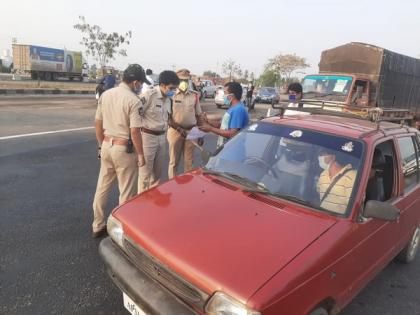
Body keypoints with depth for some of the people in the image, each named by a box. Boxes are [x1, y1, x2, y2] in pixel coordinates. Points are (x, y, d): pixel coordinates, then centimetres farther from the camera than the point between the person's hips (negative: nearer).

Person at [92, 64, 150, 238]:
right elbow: (134, 132, -18)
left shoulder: (105, 95, 5)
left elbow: (98, 123, 9)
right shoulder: (133, 100, -15)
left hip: (106, 146, 7)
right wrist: (140, 154, -8)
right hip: (124, 149, -7)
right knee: (127, 192, 7)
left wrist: (102, 145, 19)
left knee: (102, 188, 17)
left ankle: (98, 225, 29)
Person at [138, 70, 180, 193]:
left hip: (161, 137, 8)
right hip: (148, 136, -7)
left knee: (157, 171, 18)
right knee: (145, 172, 3)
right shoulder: (149, 95, -18)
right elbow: (135, 114, -19)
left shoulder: (168, 99, 7)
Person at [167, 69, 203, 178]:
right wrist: (178, 128, -16)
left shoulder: (194, 95, 6)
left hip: (191, 131, 3)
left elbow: (198, 115, 11)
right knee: (173, 161, 7)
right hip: (175, 131, -2)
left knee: (189, 161, 8)